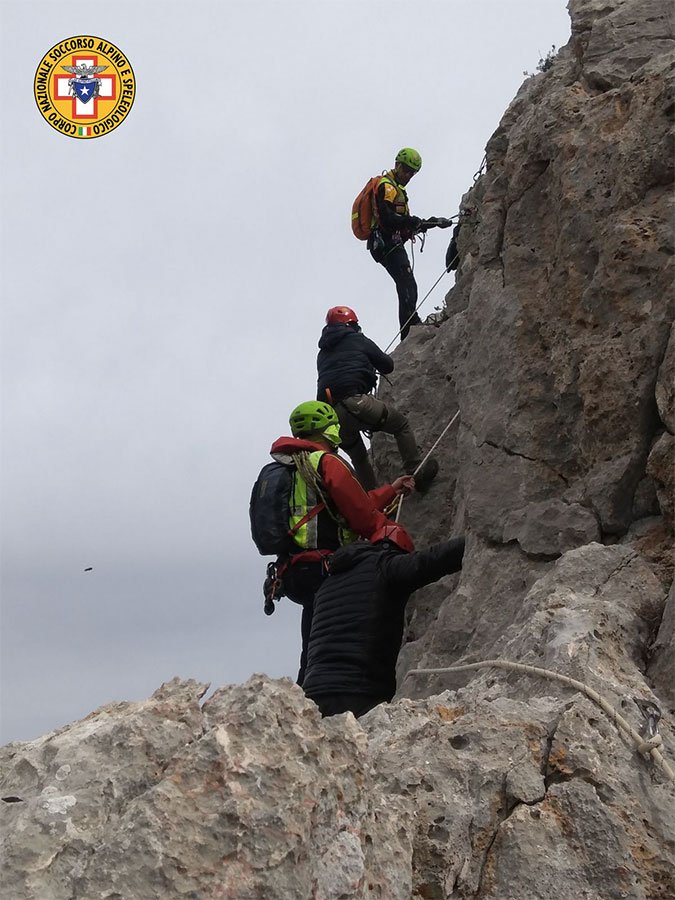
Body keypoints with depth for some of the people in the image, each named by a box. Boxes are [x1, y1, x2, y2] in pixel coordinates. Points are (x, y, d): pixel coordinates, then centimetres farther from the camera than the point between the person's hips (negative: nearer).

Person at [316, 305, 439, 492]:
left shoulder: (322, 354, 26)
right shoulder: (357, 340, 12)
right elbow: (387, 366, 15)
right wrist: (386, 358, 40)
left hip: (329, 415, 6)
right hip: (353, 403, -6)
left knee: (359, 458, 23)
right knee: (401, 425, 11)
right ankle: (416, 473, 3)